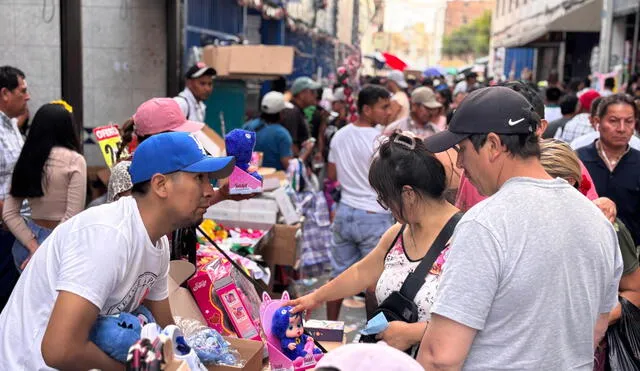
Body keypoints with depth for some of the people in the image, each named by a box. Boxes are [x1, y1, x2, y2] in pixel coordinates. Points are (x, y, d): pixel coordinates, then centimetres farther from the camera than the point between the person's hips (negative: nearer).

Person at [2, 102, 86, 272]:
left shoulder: (25, 159, 5)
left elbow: (9, 214, 4)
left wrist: (35, 248, -3)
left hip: (30, 240, 6)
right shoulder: (74, 161, -10)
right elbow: (72, 216, -16)